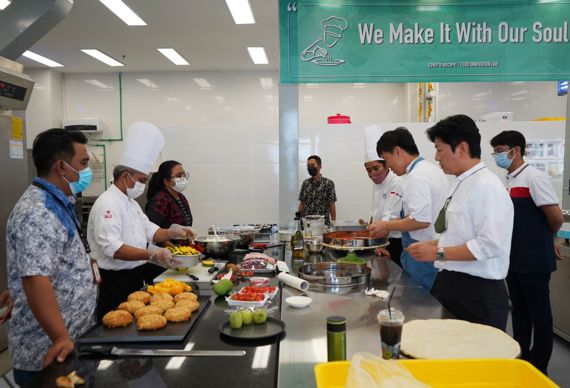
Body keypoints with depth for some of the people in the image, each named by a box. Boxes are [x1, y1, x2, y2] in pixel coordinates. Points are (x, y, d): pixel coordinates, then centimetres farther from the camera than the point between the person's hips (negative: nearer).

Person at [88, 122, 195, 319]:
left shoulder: (131, 203, 15)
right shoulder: (107, 204, -18)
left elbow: (150, 230, 18)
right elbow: (112, 248, -27)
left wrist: (173, 233, 1)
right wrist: (152, 255, -34)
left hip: (134, 277, 9)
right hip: (115, 282, -9)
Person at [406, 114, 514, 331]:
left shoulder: (486, 187, -17)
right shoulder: (461, 184, 10)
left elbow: (489, 245, -23)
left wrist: (438, 253, -20)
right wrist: (431, 245, 8)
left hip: (478, 292, -8)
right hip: (450, 283, 8)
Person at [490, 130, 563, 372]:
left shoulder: (533, 177, -15)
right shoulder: (509, 180, 10)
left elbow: (556, 218, -18)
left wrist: (548, 238, 0)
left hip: (534, 260, -8)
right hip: (514, 258, 8)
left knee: (539, 314, 6)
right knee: (519, 309, 17)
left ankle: (538, 368, 19)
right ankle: (520, 358, 32)